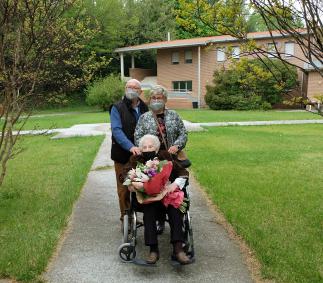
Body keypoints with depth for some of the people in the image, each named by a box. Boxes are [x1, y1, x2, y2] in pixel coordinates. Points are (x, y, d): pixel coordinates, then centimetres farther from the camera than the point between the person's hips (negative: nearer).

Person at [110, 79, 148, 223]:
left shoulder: (144, 108, 9)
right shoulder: (117, 108, -4)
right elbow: (116, 130, -15)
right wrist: (130, 147, -29)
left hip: (141, 154, 3)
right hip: (123, 155, -3)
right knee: (124, 188, 4)